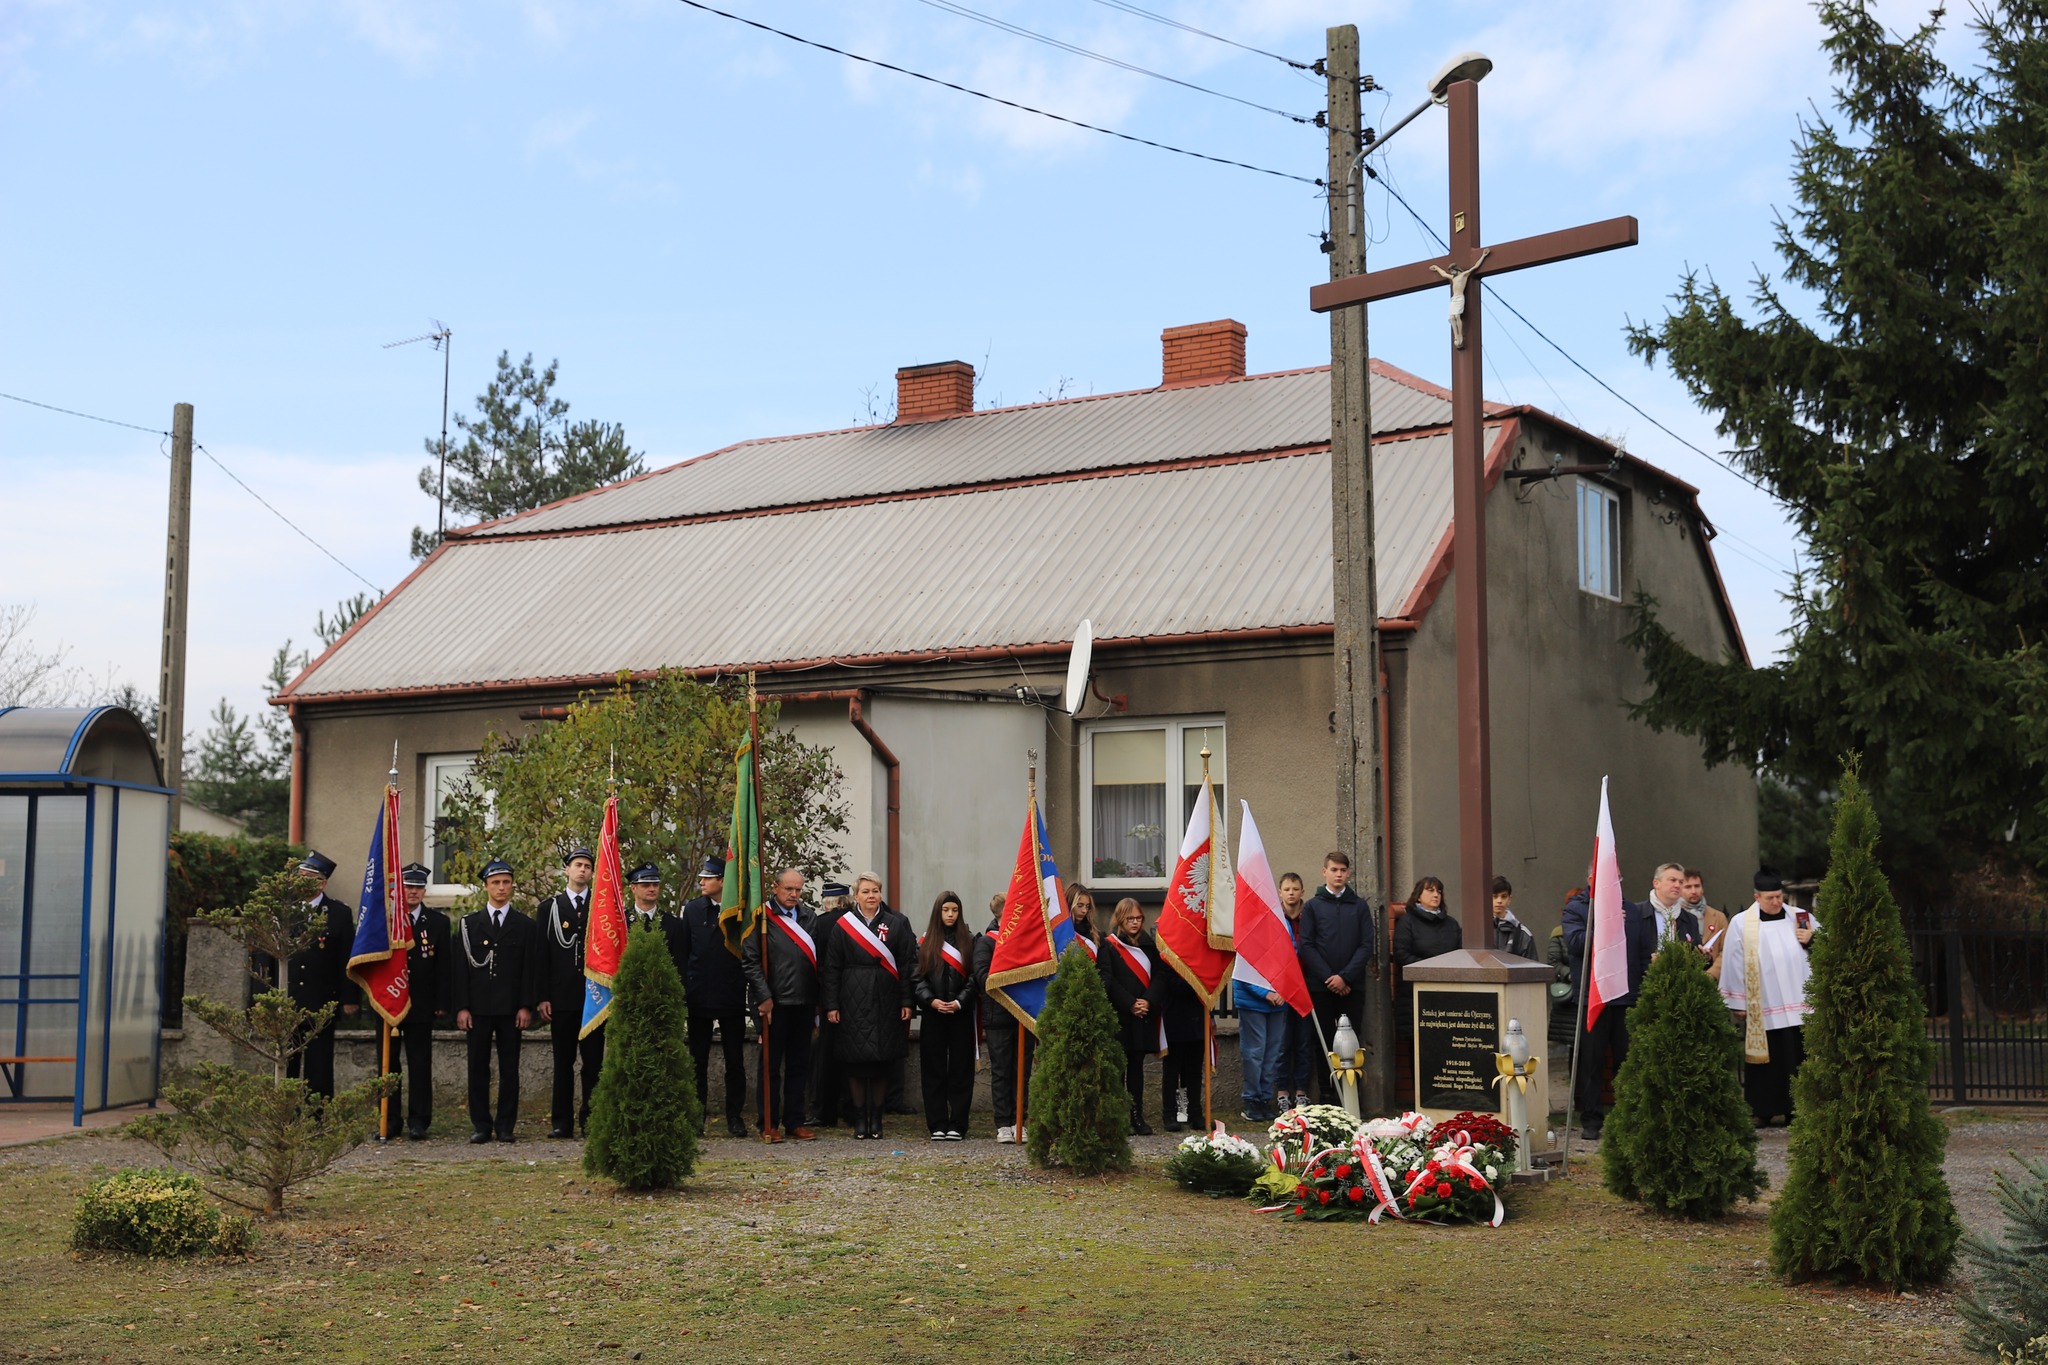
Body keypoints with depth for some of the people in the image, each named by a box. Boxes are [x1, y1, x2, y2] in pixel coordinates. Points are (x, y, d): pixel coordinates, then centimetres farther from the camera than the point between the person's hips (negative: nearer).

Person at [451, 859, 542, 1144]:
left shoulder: (526, 926, 8)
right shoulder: (469, 924, 9)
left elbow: (531, 970, 5)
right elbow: (461, 968, 5)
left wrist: (526, 1007, -4)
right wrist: (461, 1007, -3)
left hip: (511, 1009, 0)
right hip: (478, 1008, 0)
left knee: (509, 1069, 1)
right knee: (478, 1068, 1)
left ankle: (506, 1127, 6)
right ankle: (481, 1126, 8)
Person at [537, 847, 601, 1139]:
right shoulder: (549, 907, 8)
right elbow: (543, 954, 5)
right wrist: (543, 997, -2)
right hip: (562, 995, 0)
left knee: (593, 1061, 1)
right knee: (563, 1062, 4)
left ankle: (591, 1118, 5)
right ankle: (563, 1122, 7)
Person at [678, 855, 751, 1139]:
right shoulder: (692, 909, 5)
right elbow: (682, 952, 6)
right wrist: (682, 988, 0)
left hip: (732, 996, -2)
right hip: (699, 996, 2)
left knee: (735, 1060, 4)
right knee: (698, 1059, 7)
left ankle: (735, 1115, 11)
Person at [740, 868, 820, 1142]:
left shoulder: (810, 916, 10)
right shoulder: (761, 917, -6)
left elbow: (817, 958, 13)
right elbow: (750, 961, -8)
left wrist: (818, 1000, 8)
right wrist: (763, 997, -13)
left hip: (804, 1003, 5)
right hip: (774, 1004, -5)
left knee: (799, 1065, 10)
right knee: (771, 1066, 4)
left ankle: (794, 1122, 18)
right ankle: (769, 1124, 10)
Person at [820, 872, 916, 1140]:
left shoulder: (897, 924, 6)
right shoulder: (843, 926, 3)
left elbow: (907, 965, 5)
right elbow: (830, 968, 2)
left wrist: (906, 1002, -2)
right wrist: (831, 1005, -4)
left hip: (886, 1004, 1)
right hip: (853, 1003, -1)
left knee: (881, 1062, 4)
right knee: (855, 1061, 1)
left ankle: (876, 1118, 13)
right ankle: (859, 1118, 11)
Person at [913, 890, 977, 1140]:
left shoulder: (968, 942, 7)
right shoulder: (925, 943, 9)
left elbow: (973, 977, 2)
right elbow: (918, 978, 4)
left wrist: (959, 1002, -12)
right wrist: (931, 1000, -12)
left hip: (961, 1015, -1)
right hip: (933, 1015, 1)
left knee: (960, 1070, -1)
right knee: (934, 1071, 1)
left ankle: (957, 1125, 2)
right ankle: (937, 1125, 5)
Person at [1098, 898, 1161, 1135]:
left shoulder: (1148, 945, 13)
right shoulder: (1108, 946, -2)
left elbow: (1157, 976, 8)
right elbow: (1107, 981, -9)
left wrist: (1148, 1001, -8)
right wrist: (1130, 1004, -15)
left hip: (1144, 1015, 5)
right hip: (1118, 1015, -4)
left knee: (1137, 1065, 8)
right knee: (1118, 1067, -3)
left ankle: (1137, 1115, 11)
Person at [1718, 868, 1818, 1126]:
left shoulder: (1801, 918, 8)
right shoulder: (1741, 924, 0)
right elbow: (1734, 964, 0)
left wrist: (1811, 941, -8)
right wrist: (1738, 1004, -2)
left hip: (1798, 1005, 2)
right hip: (1762, 1008, -2)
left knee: (1797, 1058, 2)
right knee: (1767, 1060, 1)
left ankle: (1796, 1110, 9)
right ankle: (1764, 1111, 8)